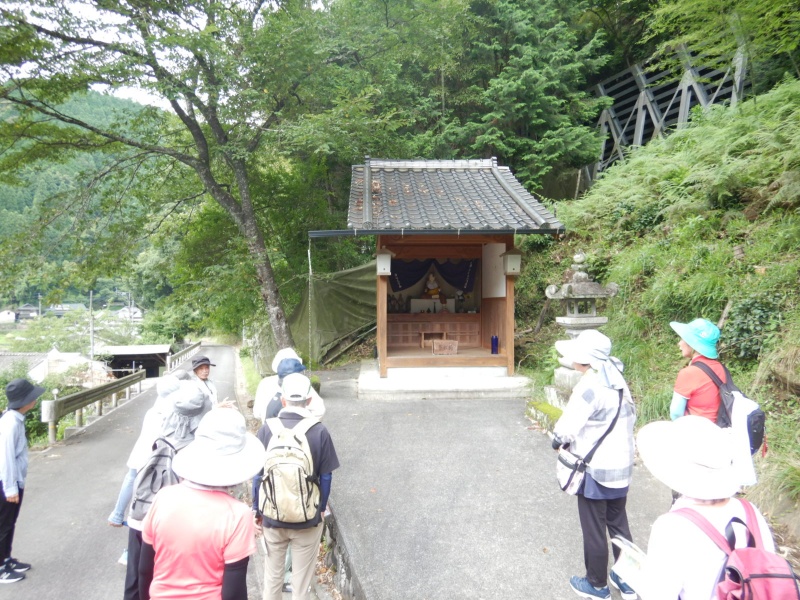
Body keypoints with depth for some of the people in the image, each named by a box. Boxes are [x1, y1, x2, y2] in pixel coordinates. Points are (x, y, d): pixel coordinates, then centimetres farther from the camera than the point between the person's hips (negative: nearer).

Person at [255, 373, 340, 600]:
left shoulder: (267, 429, -12)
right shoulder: (319, 431, -16)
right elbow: (326, 477, -8)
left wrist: (257, 508, 12)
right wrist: (321, 508, 9)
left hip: (272, 515, 2)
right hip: (308, 517, -1)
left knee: (273, 573, 22)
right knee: (302, 577, 17)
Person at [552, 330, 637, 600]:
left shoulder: (590, 385, -23)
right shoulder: (617, 380, 1)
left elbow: (567, 428, -23)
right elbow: (630, 417, 9)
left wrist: (557, 438, -2)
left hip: (595, 469, -8)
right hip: (621, 465, 8)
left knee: (594, 529, 11)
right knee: (618, 524, 22)